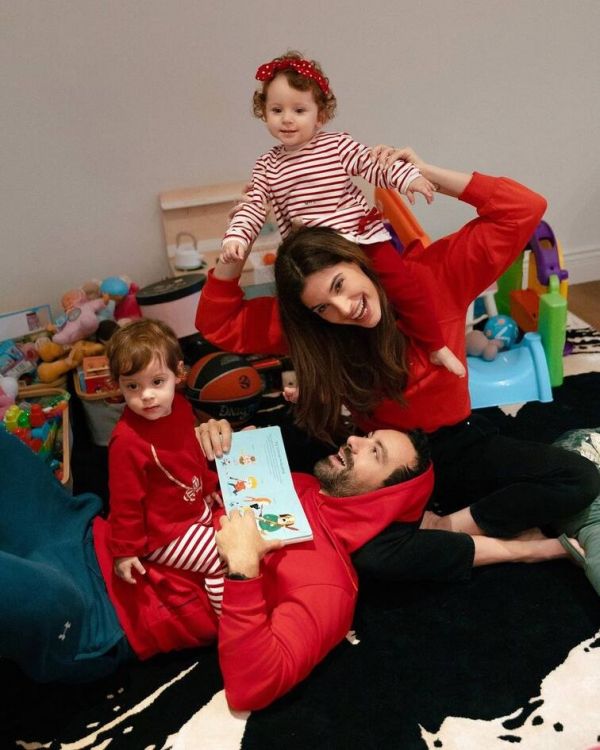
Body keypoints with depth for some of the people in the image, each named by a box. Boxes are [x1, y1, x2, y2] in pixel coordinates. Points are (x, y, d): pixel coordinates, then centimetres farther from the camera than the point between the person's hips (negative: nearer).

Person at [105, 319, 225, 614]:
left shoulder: (180, 407, -7)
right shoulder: (127, 441, -32)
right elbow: (125, 501, -22)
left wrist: (210, 485, 21)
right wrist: (126, 550, -15)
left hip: (198, 506, 9)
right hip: (165, 533, -9)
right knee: (225, 562, -13)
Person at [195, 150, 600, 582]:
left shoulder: (432, 274, -14)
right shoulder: (310, 329, -9)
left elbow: (524, 211, -18)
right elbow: (219, 324, -5)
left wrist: (425, 173, -23)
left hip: (460, 444, 1)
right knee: (367, 554, -31)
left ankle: (444, 527, -13)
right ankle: (510, 545, -14)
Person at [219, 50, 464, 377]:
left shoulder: (339, 145, -2)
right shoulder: (267, 166, 4)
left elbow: (374, 166, -3)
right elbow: (253, 206, 0)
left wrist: (406, 176, -20)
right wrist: (236, 237, -16)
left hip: (364, 239, -1)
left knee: (408, 288, -5)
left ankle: (436, 347, 14)